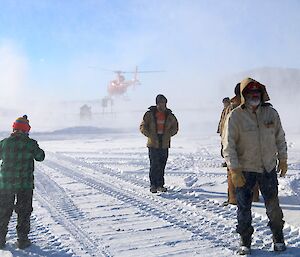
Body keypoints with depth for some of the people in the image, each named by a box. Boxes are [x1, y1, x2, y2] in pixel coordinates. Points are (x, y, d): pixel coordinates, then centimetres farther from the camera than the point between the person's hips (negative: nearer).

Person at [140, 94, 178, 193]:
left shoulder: (169, 115, 6)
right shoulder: (150, 114, -1)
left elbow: (175, 127, 16)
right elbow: (143, 127, 2)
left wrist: (168, 135, -1)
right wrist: (151, 136, -11)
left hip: (164, 145, 3)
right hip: (153, 144, -3)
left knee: (162, 166, 5)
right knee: (154, 165, -8)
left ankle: (160, 185, 15)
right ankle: (153, 185, 1)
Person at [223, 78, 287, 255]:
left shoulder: (271, 113, 1)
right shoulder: (235, 116, -12)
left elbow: (280, 137, 12)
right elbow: (229, 145, -13)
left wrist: (283, 160, 12)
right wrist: (234, 170, -17)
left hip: (268, 168, 3)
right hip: (244, 170, -3)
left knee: (273, 206, 12)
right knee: (244, 207, 6)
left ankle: (278, 238, 32)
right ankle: (245, 242, 23)